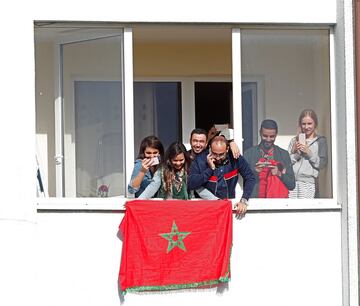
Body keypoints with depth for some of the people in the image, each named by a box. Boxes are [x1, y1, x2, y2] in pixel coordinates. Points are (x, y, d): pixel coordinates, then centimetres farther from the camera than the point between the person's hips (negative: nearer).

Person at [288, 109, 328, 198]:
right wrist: (296, 153, -4)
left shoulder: (320, 141, 10)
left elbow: (322, 163, 1)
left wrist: (308, 152, -7)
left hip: (308, 182, -2)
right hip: (291, 181, 2)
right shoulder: (294, 141, 17)